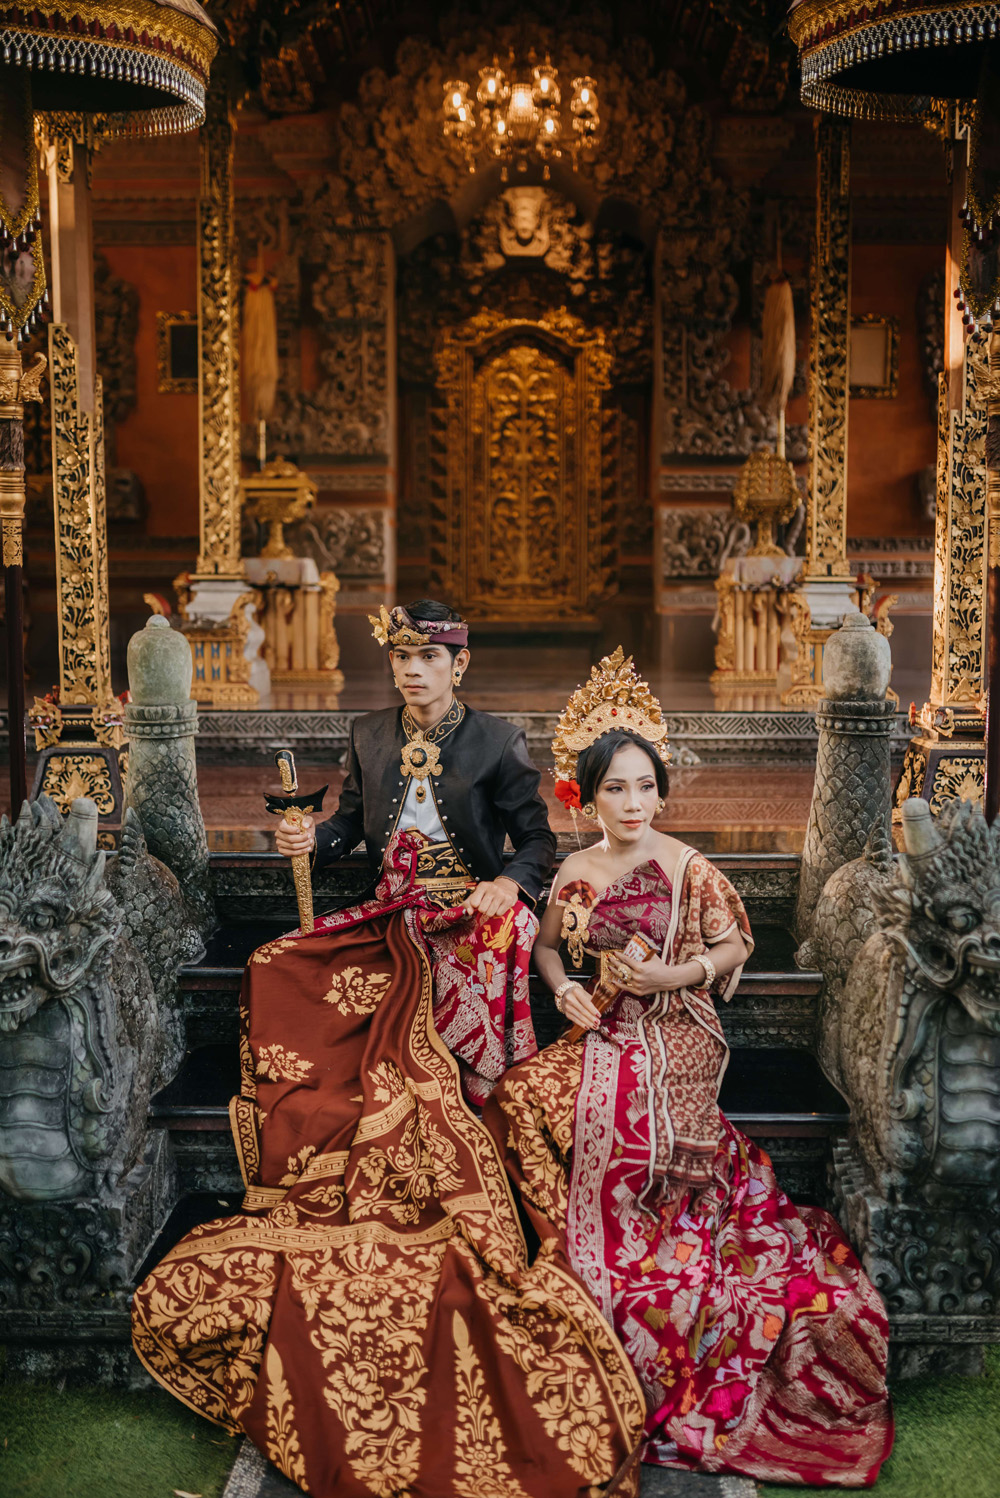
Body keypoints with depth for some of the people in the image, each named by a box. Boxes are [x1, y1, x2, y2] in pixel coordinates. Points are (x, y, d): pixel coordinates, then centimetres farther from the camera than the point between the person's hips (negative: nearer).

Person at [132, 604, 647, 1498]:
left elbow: (538, 840, 1)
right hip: (394, 926, 5)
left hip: (467, 929, -5)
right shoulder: (371, 739, 12)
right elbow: (354, 824, 17)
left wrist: (509, 883, -18)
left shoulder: (496, 745, -2)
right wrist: (314, 840, -4)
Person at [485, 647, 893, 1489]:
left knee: (653, 1191, -14)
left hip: (672, 1047, -5)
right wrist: (565, 988, -1)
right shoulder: (575, 873, 6)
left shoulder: (686, 869, -7)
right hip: (602, 1043, 5)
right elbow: (547, 945, 19)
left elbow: (736, 945, 0)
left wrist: (673, 975, -15)